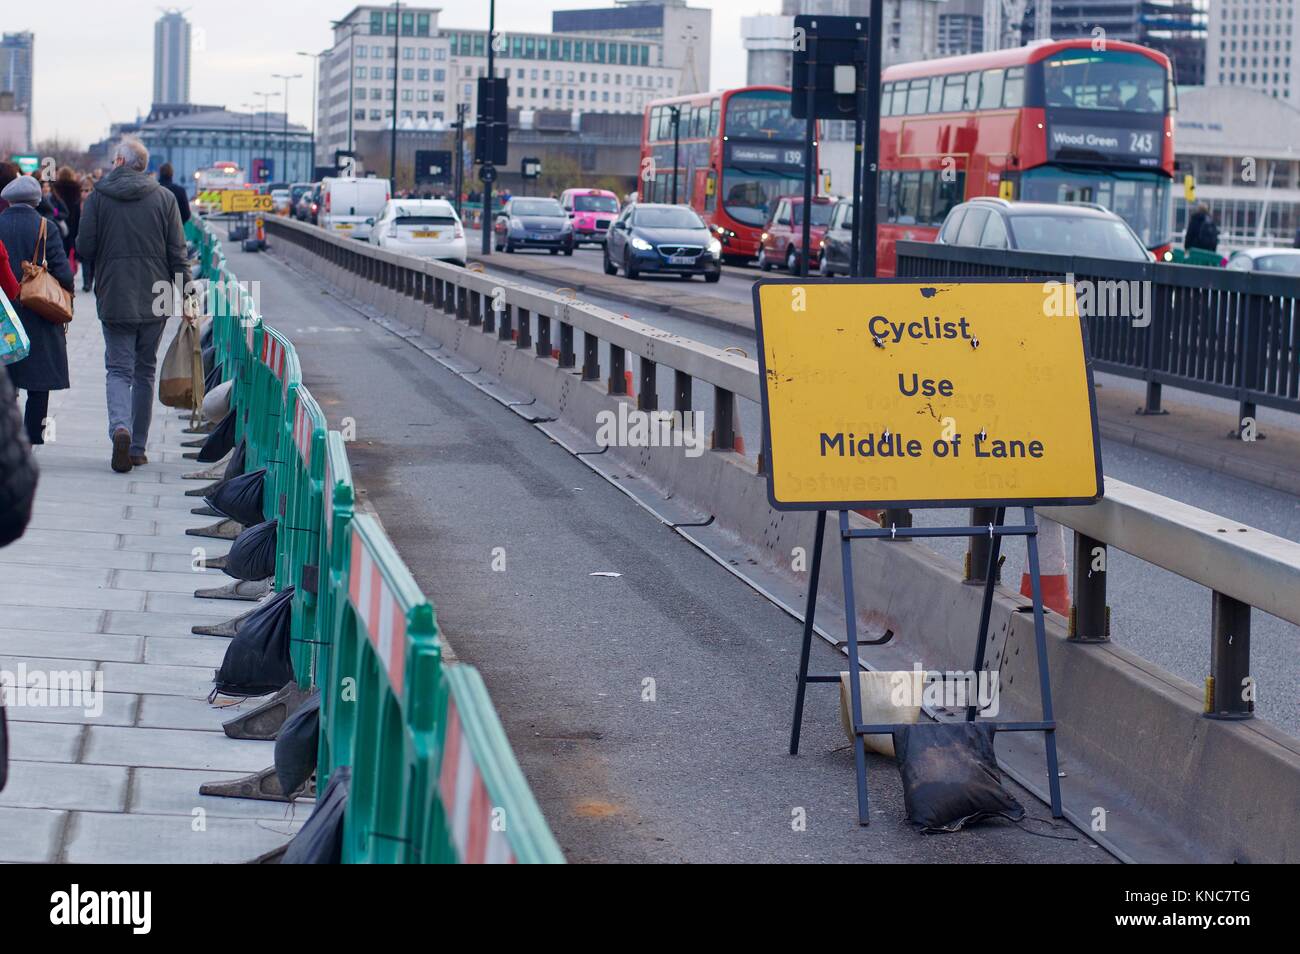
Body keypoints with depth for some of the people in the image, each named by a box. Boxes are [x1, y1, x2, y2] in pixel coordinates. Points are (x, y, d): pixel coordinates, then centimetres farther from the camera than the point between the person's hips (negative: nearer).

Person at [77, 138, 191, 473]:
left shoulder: (98, 197, -4)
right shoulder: (164, 198, 1)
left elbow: (84, 249, -4)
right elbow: (178, 254, -1)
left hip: (114, 299, -2)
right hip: (155, 300, 2)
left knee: (119, 369, 2)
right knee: (145, 371, 12)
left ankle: (120, 427, -25)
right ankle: (138, 447, 15)